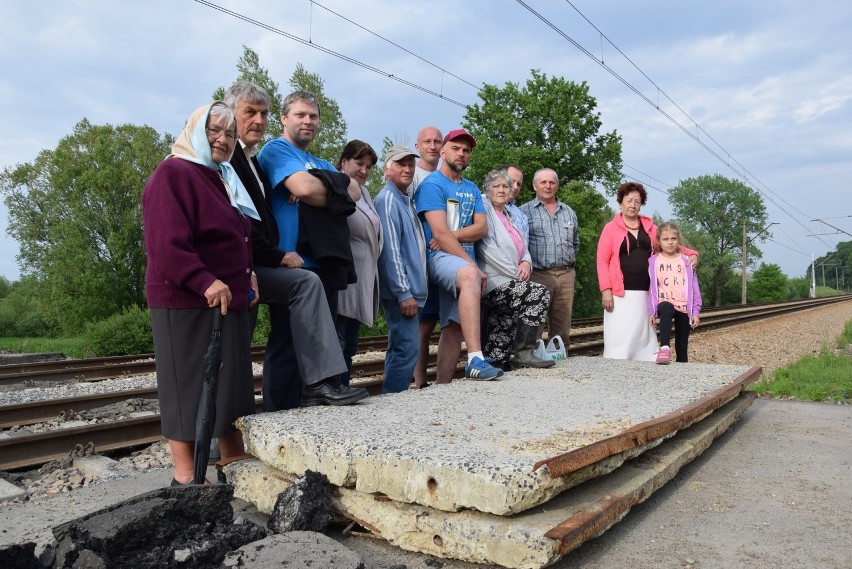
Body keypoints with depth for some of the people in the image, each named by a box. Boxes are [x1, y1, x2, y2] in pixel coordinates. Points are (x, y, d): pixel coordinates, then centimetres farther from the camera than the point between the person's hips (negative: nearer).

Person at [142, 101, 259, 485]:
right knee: (188, 385, -2)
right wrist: (205, 282, -26)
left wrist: (249, 274, 11)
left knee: (232, 382, 12)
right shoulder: (173, 173, -9)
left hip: (229, 298, 9)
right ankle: (185, 476, 8)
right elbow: (165, 244, -20)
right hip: (186, 302, -9)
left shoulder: (225, 180, 19)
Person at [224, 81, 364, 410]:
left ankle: (278, 412, 11)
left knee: (285, 341, 4)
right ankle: (321, 380, -26)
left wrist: (279, 254, 4)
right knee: (306, 282, -26)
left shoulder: (253, 160, 20)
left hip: (262, 264, 9)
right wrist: (277, 256, -15)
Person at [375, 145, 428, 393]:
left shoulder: (407, 201, 19)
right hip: (400, 291, -10)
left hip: (410, 290, 10)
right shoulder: (387, 199, -9)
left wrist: (412, 290, 16)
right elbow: (390, 250, -17)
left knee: (399, 349, 13)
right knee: (406, 349, -11)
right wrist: (404, 293, -20)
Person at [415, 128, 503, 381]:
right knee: (469, 275, -37)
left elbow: (481, 228, 8)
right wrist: (475, 266, -16)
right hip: (439, 256, -7)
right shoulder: (432, 184, -1)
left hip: (464, 259, 7)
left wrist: (451, 235, -12)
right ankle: (475, 360, -43)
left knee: (455, 327, 1)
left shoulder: (472, 189, 22)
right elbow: (440, 233, -12)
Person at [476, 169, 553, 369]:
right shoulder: (484, 212, -3)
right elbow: (489, 249, -14)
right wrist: (516, 273, -14)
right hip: (494, 282, -9)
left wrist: (526, 263, -2)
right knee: (540, 293, -20)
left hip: (507, 283, 9)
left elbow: (523, 248, 22)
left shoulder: (510, 216, 23)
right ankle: (523, 354, -15)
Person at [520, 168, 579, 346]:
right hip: (537, 275, -4)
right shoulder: (524, 211, 2)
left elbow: (576, 242, 27)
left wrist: (568, 261, 16)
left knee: (562, 327, 8)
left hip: (566, 276, 4)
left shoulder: (569, 213, 17)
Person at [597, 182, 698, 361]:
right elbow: (602, 261, -3)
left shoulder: (649, 227, 14)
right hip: (620, 294, -4)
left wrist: (691, 254, 2)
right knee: (619, 339, -5)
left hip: (645, 293, 4)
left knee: (642, 338, 7)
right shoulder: (611, 228, 1)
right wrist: (606, 290, -12)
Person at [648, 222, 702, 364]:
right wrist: (652, 311, -2)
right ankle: (664, 347, -50)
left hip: (684, 307, 3)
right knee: (667, 309, -39)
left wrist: (696, 311, 1)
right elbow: (652, 287, 3)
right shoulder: (654, 261, 4)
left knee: (682, 345, 6)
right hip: (665, 303, -2)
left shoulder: (686, 260, 7)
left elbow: (693, 287, 6)